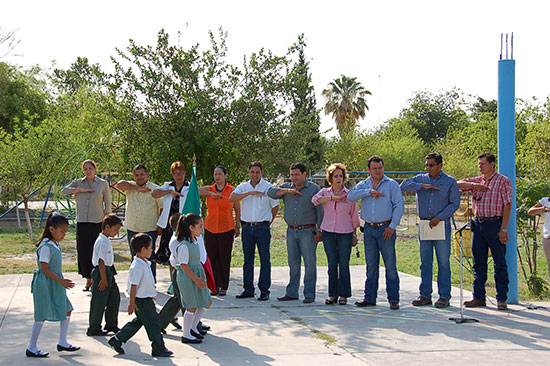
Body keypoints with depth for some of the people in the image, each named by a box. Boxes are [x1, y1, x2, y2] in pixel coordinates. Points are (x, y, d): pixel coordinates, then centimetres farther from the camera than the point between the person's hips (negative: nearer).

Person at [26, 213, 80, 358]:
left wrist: (62, 281, 18)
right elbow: (44, 268, -22)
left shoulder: (55, 244, 10)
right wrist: (61, 281, -21)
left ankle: (62, 342, 19)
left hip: (55, 285, 9)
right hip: (44, 285, -9)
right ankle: (31, 348, 6)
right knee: (42, 316, -3)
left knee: (67, 310, 10)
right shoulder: (46, 246, -19)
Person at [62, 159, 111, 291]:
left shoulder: (103, 184, 3)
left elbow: (107, 204, 4)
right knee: (83, 251, 2)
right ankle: (88, 280, 13)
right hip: (82, 222, 3)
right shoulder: (78, 182, 9)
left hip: (97, 223, -2)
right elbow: (64, 191, -6)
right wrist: (81, 190, -16)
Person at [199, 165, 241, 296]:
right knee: (212, 257, 1)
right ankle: (214, 285, 10)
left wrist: (238, 226, 7)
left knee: (224, 258, 0)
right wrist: (211, 194, -14)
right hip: (210, 229, 2)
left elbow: (237, 209, 9)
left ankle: (223, 287, 9)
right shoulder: (209, 189, 8)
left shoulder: (232, 190, 3)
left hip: (226, 229, -2)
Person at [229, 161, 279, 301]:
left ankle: (264, 290, 2)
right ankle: (248, 289, 14)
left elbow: (275, 206, 9)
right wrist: (250, 192, -14)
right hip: (247, 227, 3)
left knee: (265, 260, -3)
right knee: (248, 259, 7)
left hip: (262, 228, -3)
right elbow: (231, 198, -8)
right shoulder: (243, 186, 9)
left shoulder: (268, 187, 2)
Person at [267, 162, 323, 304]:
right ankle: (291, 293, 15)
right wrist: (287, 190, -14)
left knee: (310, 263, -4)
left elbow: (320, 211, -2)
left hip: (308, 231, -4)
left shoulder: (314, 189, 1)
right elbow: (271, 192, -2)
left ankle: (309, 294, 0)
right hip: (291, 231, 4)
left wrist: (319, 230, -8)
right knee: (293, 263, 8)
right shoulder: (286, 187, 12)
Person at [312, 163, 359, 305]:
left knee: (344, 264, -2)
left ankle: (344, 295, 7)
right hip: (328, 232, 1)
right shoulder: (325, 192, 6)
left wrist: (355, 235, 8)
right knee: (332, 264, 4)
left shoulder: (349, 194, 3)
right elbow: (315, 199, -16)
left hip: (345, 233, -1)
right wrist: (332, 198, -26)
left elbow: (354, 216, 8)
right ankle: (333, 295, 12)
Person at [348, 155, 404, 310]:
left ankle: (393, 299, -1)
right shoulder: (364, 185, 12)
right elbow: (351, 196, -6)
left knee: (390, 265, -5)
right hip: (369, 229, 4)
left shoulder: (392, 184, 2)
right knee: (371, 265, 8)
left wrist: (392, 227, -12)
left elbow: (399, 206, -4)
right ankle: (370, 298, 14)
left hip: (385, 229, -3)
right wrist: (369, 191, -16)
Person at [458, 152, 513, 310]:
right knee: (479, 263, 8)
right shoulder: (476, 181, 15)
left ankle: (502, 299, 2)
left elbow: (507, 205, -7)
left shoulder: (503, 181, -1)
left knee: (500, 264, -2)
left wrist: (504, 228, -14)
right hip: (478, 224, 6)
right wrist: (472, 185, -7)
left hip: (495, 224, -6)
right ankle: (479, 297, 15)